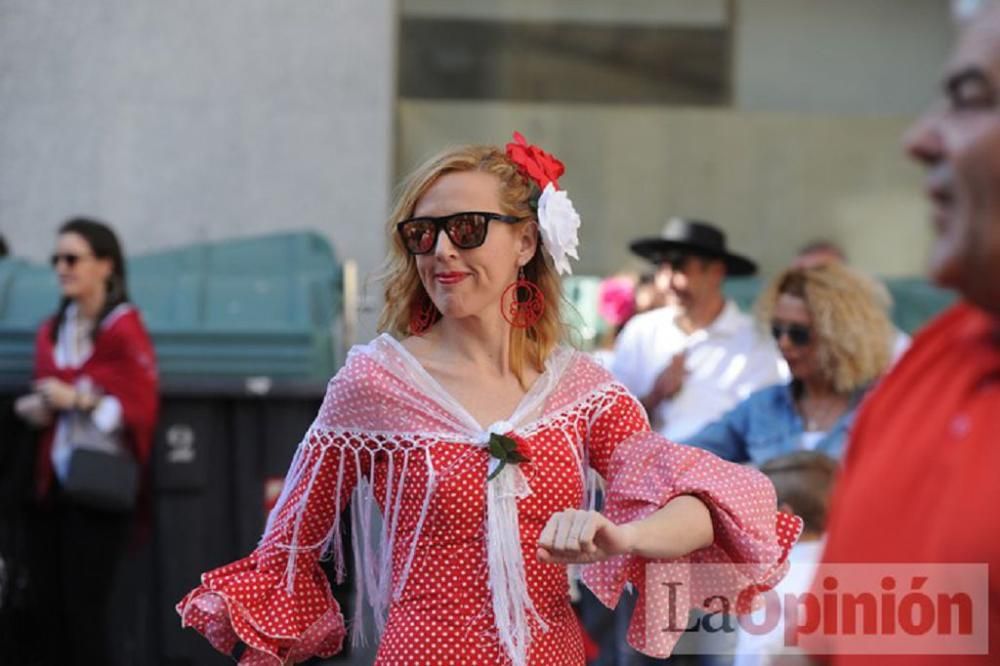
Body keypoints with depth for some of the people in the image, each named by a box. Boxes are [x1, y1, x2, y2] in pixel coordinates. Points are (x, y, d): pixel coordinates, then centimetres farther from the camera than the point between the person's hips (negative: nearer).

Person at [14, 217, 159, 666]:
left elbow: (139, 408, -11)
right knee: (49, 594, 5)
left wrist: (77, 398, -21)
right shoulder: (53, 331, 13)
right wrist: (36, 408, 1)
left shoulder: (124, 330, -9)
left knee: (84, 603, -6)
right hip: (55, 480, 7)